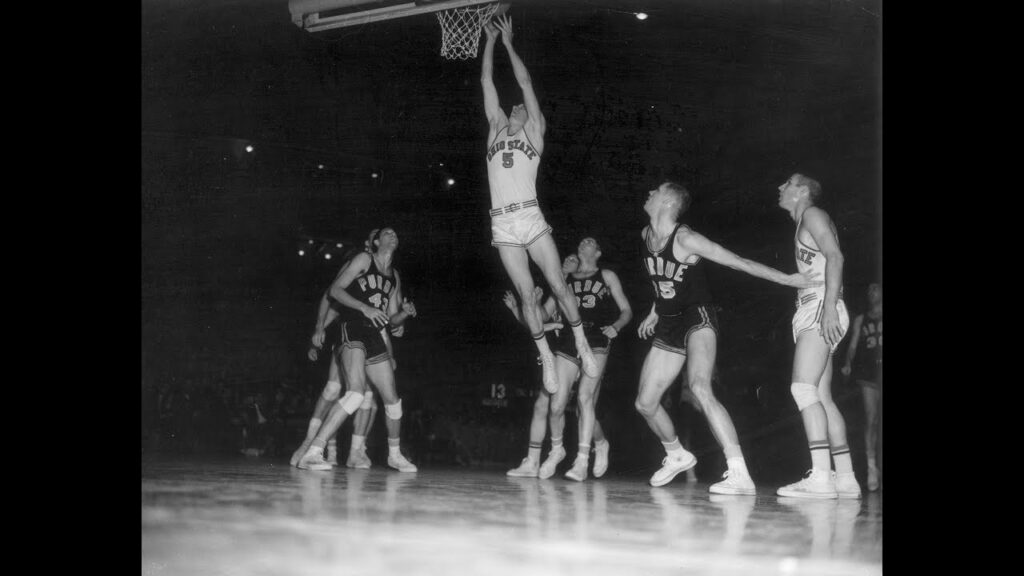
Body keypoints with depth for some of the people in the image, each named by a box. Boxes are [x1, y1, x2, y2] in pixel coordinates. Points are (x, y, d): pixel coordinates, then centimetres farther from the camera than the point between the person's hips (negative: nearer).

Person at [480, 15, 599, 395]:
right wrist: (490, 40, 21)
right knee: (526, 294, 1)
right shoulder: (497, 130, 20)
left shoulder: (535, 131, 11)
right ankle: (546, 357, 7)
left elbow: (526, 84, 8)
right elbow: (487, 82, 21)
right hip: (502, 225, 3)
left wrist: (508, 43, 12)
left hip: (530, 218, -3)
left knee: (558, 285, -4)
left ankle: (582, 345, 8)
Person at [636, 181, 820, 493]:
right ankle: (677, 456, 35)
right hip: (668, 327, 8)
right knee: (645, 403, 7)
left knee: (700, 388, -32)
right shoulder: (646, 235, 5)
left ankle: (739, 474, -38)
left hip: (698, 319, -8)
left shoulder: (686, 239, -18)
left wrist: (787, 279, -23)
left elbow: (739, 262, -19)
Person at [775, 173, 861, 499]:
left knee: (803, 388, -19)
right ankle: (845, 479, 4)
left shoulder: (813, 215, -1)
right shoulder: (804, 225, 27)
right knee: (821, 397, 5)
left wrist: (829, 307, -26)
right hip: (812, 311, 10)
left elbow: (835, 257, -15)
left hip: (821, 309, -10)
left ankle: (821, 477, -26)